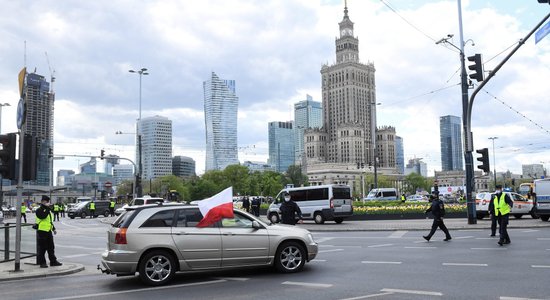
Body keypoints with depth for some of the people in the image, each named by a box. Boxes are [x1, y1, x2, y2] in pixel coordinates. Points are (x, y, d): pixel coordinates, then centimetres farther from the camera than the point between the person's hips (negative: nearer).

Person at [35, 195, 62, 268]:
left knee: (51, 248, 11)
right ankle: (42, 263, 7)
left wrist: (54, 229, 22)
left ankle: (53, 261, 18)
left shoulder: (48, 210, 18)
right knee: (42, 248, -1)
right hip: (41, 232, -8)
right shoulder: (39, 210, -9)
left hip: (49, 231, 8)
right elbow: (43, 216, -29)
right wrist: (47, 207, -24)